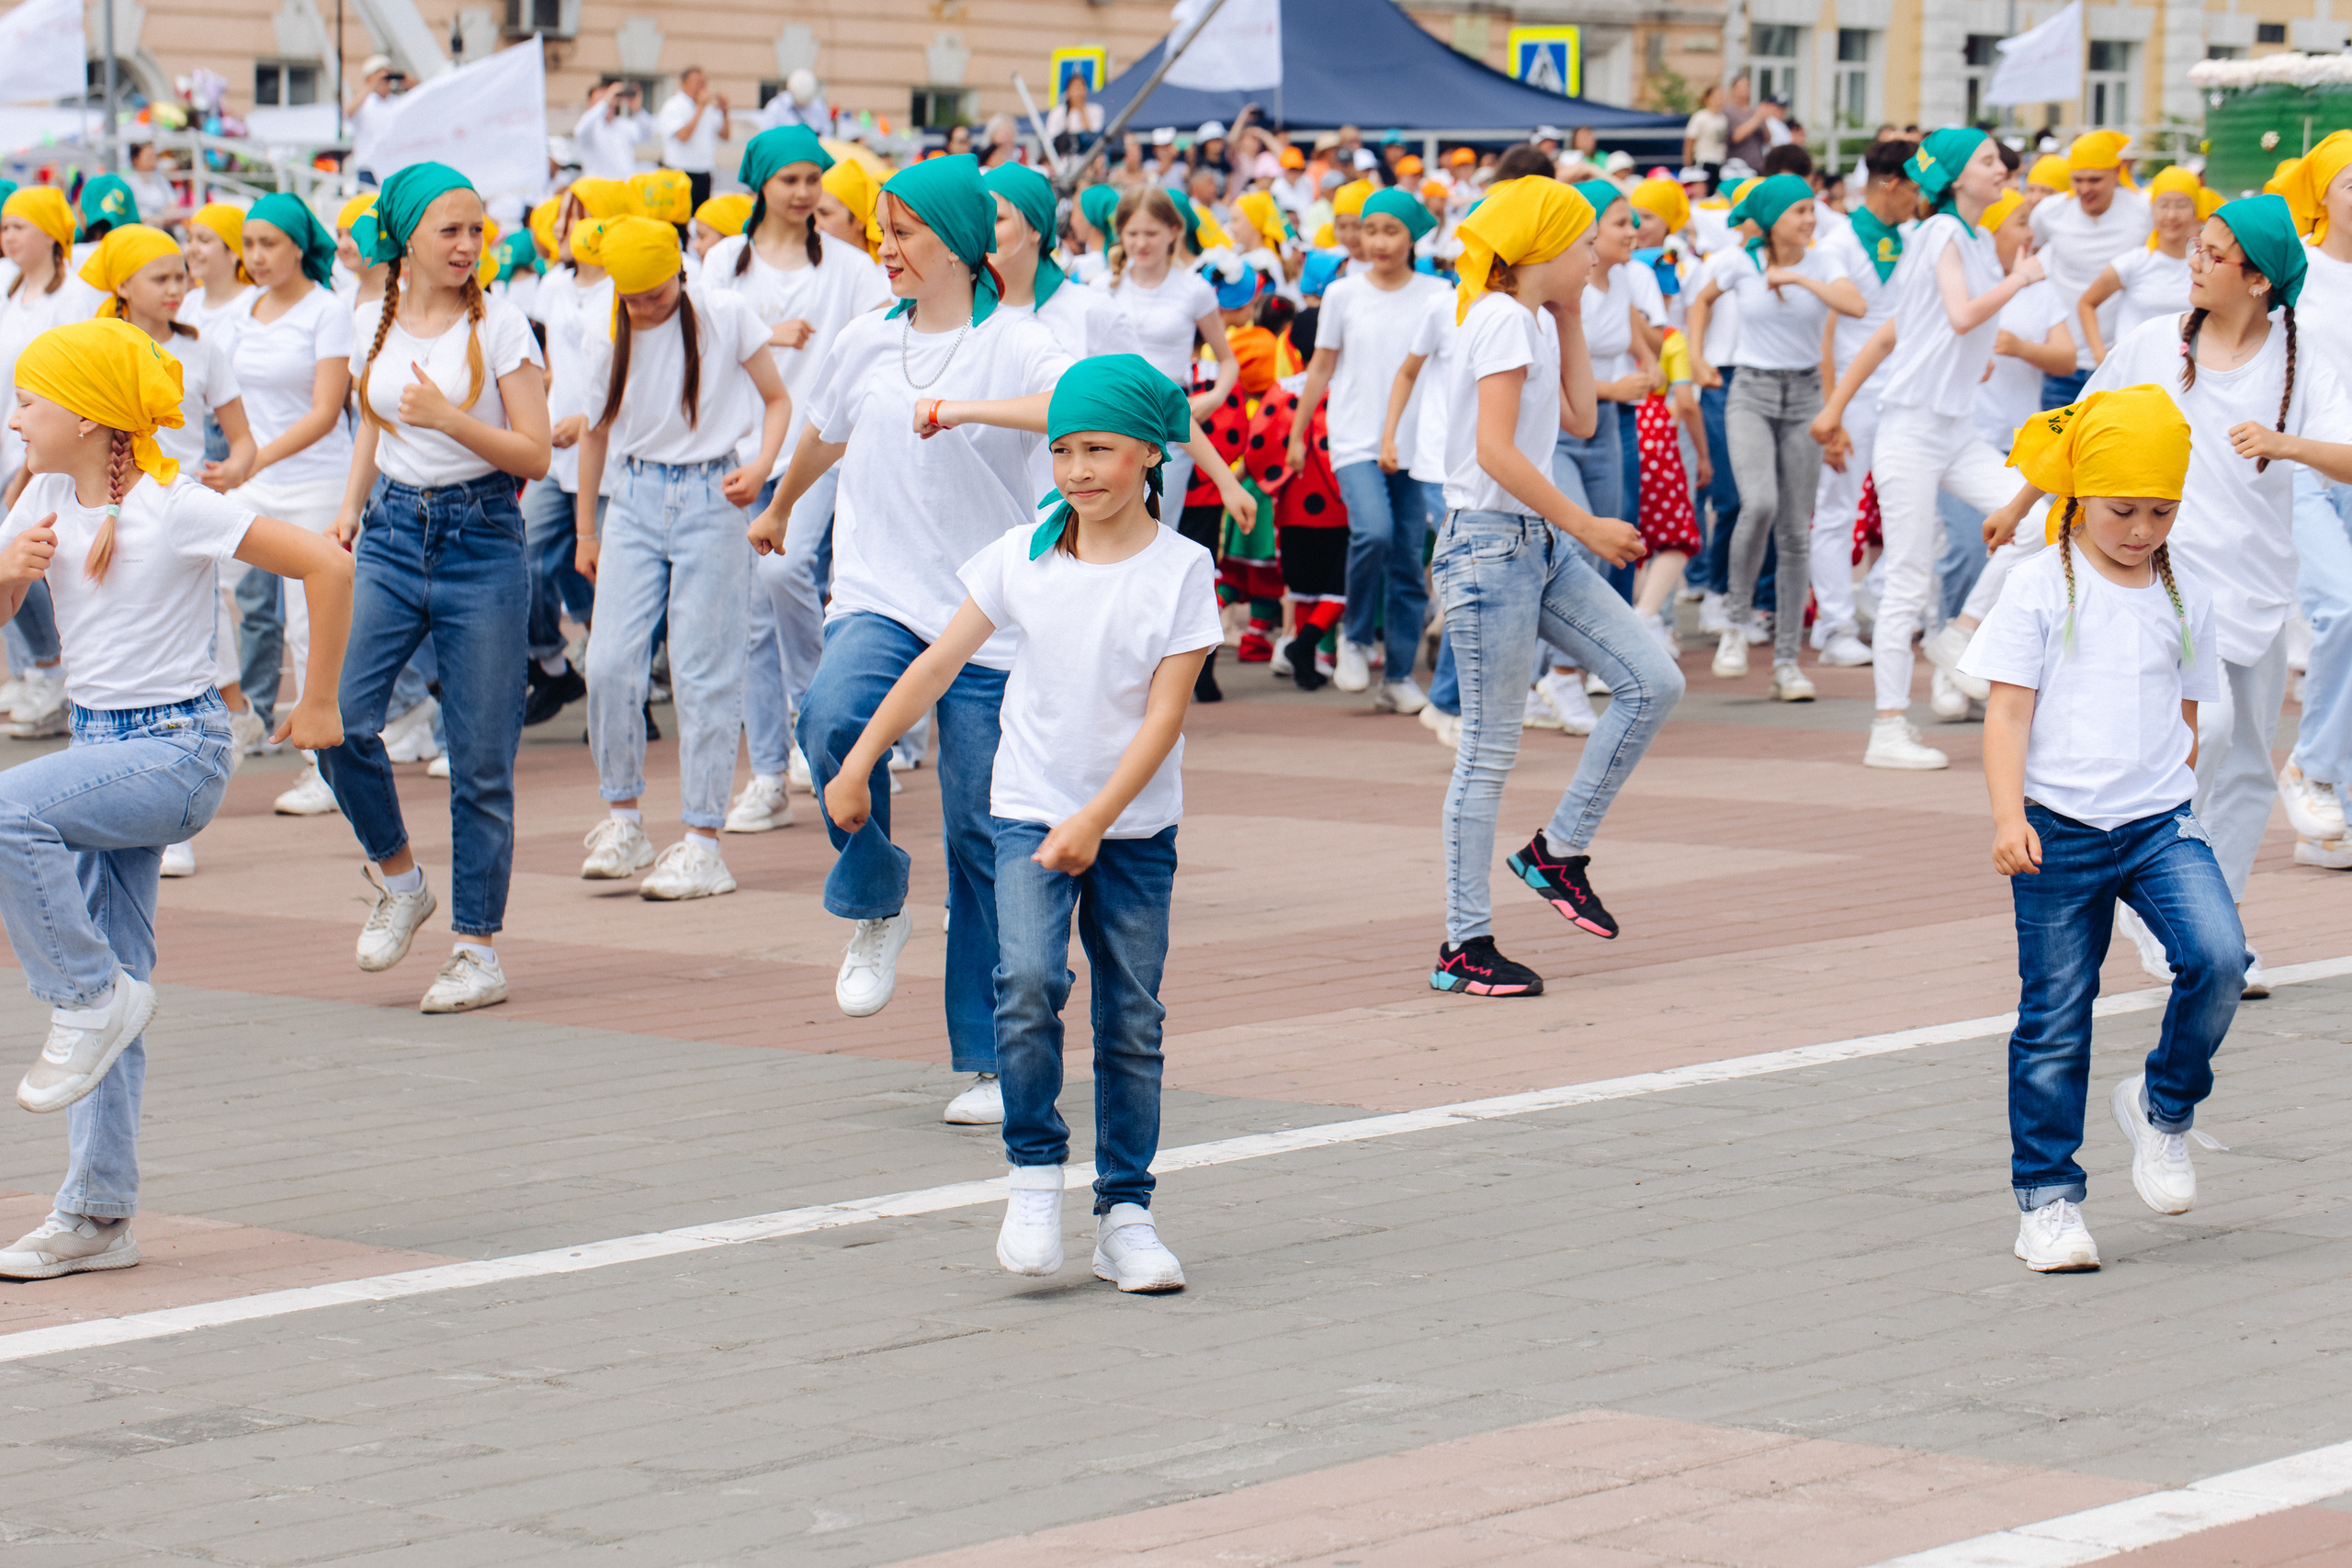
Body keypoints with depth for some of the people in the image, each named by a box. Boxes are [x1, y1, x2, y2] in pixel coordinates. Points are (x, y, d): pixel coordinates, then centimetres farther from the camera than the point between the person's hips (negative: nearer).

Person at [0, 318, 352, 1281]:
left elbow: (327, 566, -16)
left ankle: (94, 997, -12)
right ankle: (98, 1217, 9)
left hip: (176, 748, -7)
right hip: (101, 744, 7)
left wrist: (318, 706, -9)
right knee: (108, 977, 5)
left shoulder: (176, 509, -15)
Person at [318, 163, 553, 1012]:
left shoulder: (499, 324, -4)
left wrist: (450, 418, -20)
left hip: (482, 538, -3)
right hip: (392, 535, 3)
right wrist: (350, 508, 11)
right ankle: (397, 878, 10)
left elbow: (535, 455, -7)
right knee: (339, 719, -15)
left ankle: (479, 948, 10)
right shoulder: (372, 324, 8)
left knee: (481, 759, -1)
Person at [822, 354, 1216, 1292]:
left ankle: (1125, 1214, 13)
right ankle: (1035, 1173, -5)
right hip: (1030, 812, 0)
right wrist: (859, 763, 6)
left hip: (1135, 827, 0)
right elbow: (938, 664, 6)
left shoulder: (1181, 569, -6)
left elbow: (1164, 714, -11)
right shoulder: (1022, 555, 0)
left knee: (1132, 1021, 3)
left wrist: (1096, 820, -19)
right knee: (1029, 980, -21)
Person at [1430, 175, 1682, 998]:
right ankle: (1464, 946, 4)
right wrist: (1586, 527, -18)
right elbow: (1497, 452, -22)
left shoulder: (1536, 320, 14)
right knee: (1490, 749, -4)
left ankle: (1560, 850, 13)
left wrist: (1571, 319, 13)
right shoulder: (1503, 319, -15)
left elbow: (1579, 419, 16)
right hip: (1490, 544, -9)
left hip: (1538, 544, 9)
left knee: (1654, 681, 3)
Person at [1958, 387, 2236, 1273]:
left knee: (2217, 956, -21)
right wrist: (2009, 817, -15)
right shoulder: (2042, 588, -3)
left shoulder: (2184, 597, 8)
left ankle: (2162, 1105, 5)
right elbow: (2009, 710, -5)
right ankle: (2046, 1199, 13)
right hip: (2060, 830, -2)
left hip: (2160, 822, 3)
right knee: (2054, 1018, 2)